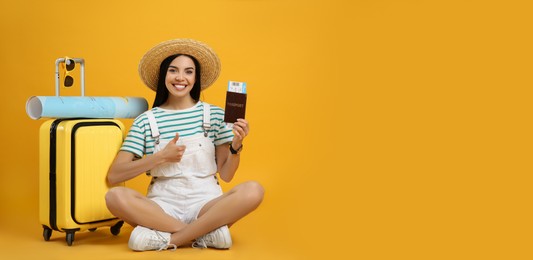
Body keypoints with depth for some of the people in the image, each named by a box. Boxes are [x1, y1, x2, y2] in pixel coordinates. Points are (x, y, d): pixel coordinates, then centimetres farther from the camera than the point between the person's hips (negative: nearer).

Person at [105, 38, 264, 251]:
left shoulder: (214, 114, 4)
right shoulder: (146, 120, 2)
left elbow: (226, 175, 5)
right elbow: (114, 176, -4)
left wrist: (236, 145, -13)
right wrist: (161, 157, -12)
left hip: (206, 203, 0)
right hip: (162, 205, 0)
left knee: (253, 191, -27)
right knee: (115, 196, -29)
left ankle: (169, 238, -21)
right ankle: (206, 232, -21)